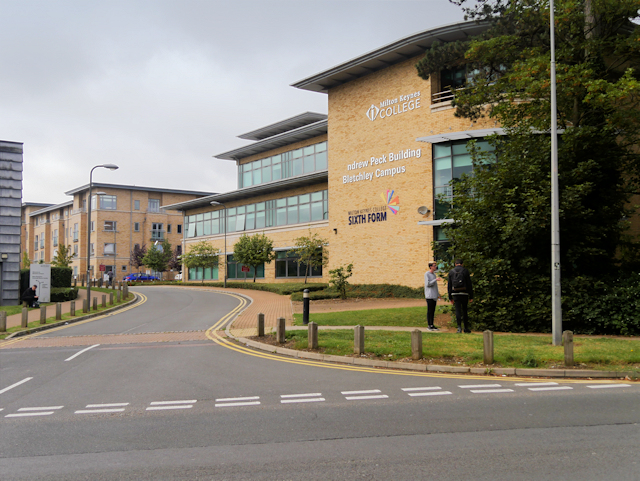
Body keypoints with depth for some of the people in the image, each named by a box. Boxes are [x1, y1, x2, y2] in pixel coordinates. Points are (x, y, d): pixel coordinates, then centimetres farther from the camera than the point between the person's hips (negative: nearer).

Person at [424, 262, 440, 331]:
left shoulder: (433, 274, 17)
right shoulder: (426, 274, -7)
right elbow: (428, 284, -15)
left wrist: (438, 293, 21)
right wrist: (435, 280, -16)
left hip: (434, 296, 8)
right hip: (429, 296, -8)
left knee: (433, 311, 8)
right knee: (429, 311, -6)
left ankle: (432, 325, 11)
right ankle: (429, 325, -2)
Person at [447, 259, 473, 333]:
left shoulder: (451, 272, 6)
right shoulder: (465, 271, 1)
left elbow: (449, 285, 7)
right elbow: (469, 285, -1)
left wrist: (450, 298, 12)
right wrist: (471, 297, 2)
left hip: (455, 294, 1)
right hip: (464, 293, -1)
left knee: (458, 310, 0)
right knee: (465, 310, 11)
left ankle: (459, 327, -9)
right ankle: (466, 328, 16)